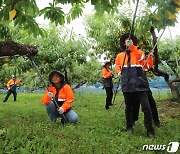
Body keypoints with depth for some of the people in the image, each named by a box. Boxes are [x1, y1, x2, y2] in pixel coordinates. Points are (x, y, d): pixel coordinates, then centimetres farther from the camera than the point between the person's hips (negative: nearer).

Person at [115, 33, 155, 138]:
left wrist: (132, 47, -22)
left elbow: (141, 58, -14)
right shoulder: (120, 56, 15)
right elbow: (117, 67, 28)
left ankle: (150, 130, 9)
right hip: (127, 86, 2)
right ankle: (129, 127, 29)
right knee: (129, 108, 11)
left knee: (146, 108, -6)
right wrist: (119, 72, 7)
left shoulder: (139, 53, 8)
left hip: (140, 85, -2)